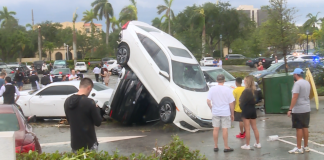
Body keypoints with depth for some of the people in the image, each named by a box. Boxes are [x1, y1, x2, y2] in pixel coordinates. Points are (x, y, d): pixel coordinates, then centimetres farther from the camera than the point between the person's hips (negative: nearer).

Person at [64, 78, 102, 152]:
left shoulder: (67, 101, 0)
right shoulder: (89, 102, -19)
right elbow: (98, 122, -11)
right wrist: (97, 108, 6)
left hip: (75, 143, 5)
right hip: (89, 144, -5)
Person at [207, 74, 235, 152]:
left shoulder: (212, 89, -3)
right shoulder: (228, 90, -8)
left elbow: (208, 101, -6)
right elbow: (231, 103, -6)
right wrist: (232, 114, 5)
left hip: (215, 112, 2)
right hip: (225, 113, -2)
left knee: (216, 129, 10)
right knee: (225, 129, 3)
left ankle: (216, 146, 17)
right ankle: (226, 147, 8)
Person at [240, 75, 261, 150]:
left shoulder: (246, 91, -17)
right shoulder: (254, 91, 4)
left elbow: (242, 102, -13)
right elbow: (255, 100, 10)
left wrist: (241, 107, 4)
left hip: (246, 111, -7)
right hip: (253, 110, 7)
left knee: (247, 129, 0)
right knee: (255, 128, 14)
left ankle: (247, 145, 5)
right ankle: (258, 143, 19)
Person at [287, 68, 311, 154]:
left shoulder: (297, 83, -16)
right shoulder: (307, 83, 11)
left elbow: (295, 97, -22)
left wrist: (290, 109, -21)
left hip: (298, 110, -8)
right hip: (307, 109, 8)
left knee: (299, 128, -3)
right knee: (305, 127, 13)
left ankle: (299, 148, 1)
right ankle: (306, 146, 20)